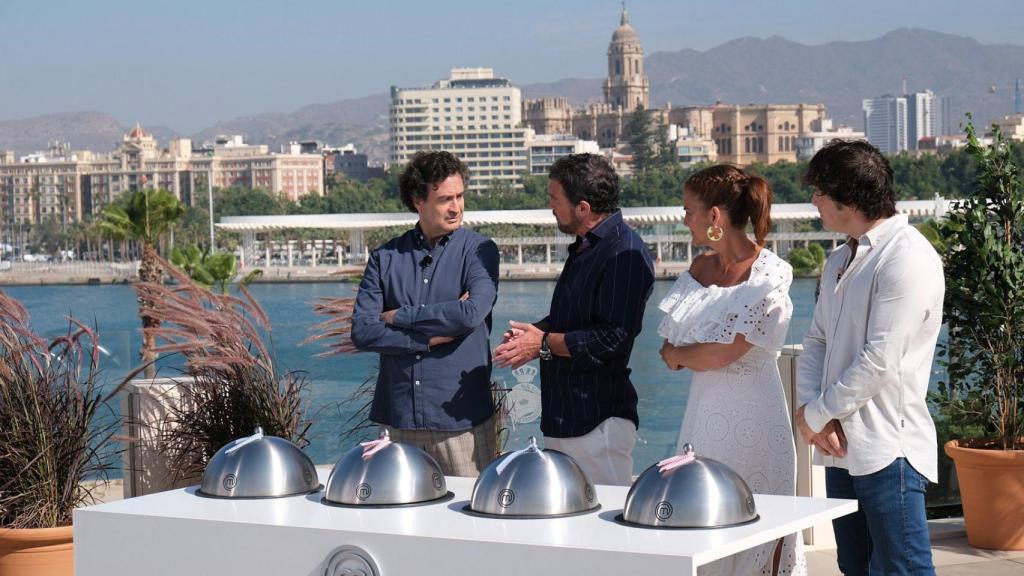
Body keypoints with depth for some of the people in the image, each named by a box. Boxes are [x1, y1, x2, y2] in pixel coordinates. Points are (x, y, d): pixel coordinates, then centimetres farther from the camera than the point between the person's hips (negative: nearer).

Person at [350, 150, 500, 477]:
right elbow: (362, 332, -2)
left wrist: (399, 317, -6)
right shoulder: (386, 257, 8)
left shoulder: (479, 251, 2)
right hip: (398, 416, 2)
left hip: (461, 416, -2)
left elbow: (472, 314, -16)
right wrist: (433, 336, -10)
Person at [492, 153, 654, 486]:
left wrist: (544, 344, -15)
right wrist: (534, 333, 7)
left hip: (600, 421, -10)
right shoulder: (584, 249, 17)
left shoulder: (625, 254, -16)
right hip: (562, 418, 10)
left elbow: (612, 338, -23)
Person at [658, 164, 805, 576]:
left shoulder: (770, 275, -12)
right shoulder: (700, 268, 10)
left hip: (753, 413, -7)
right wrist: (701, 355, -9)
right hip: (706, 410, 7)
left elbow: (723, 353, -16)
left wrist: (678, 353, 1)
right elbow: (671, 348, 10)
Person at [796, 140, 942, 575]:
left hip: (887, 450, -9)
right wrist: (807, 405, -3)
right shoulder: (840, 261, 17)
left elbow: (879, 361, -18)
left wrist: (817, 413, -9)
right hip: (842, 446, 9)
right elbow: (817, 340, 15)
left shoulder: (908, 258, -13)